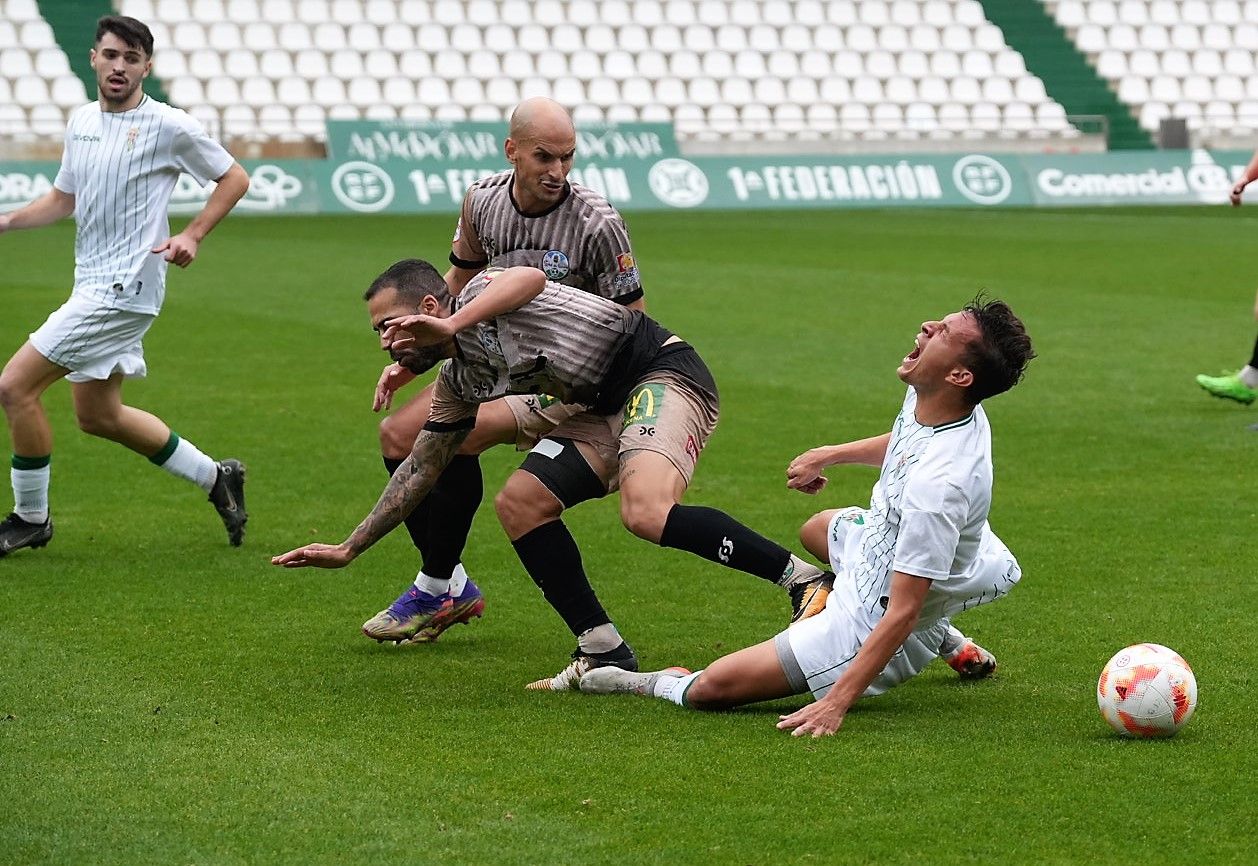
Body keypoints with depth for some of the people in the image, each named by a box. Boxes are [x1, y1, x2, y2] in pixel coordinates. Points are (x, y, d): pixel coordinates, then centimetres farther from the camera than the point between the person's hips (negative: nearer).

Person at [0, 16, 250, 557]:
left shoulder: (168, 126, -10)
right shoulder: (81, 122, 11)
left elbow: (234, 178, -1)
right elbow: (64, 197, 23)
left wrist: (191, 236, -11)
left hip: (124, 285, -9)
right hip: (93, 285, 9)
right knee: (98, 416, 16)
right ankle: (215, 478, 30)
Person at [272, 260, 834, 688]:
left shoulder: (480, 294, -7)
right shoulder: (458, 383, 16)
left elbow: (531, 277, -31)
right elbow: (420, 471, 25)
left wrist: (452, 326, -39)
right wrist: (349, 548, 26)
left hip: (662, 372, -9)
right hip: (608, 410, 9)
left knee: (646, 513, -32)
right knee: (520, 502, -3)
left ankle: (802, 577, -24)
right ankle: (603, 652, -2)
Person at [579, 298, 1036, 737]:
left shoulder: (938, 484, -40)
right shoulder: (924, 398, -14)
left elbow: (902, 612, -37)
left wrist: (836, 703, -40)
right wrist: (830, 454, 22)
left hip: (874, 619, -10)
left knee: (712, 687, -17)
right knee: (816, 529, 44)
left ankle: (663, 685, 19)